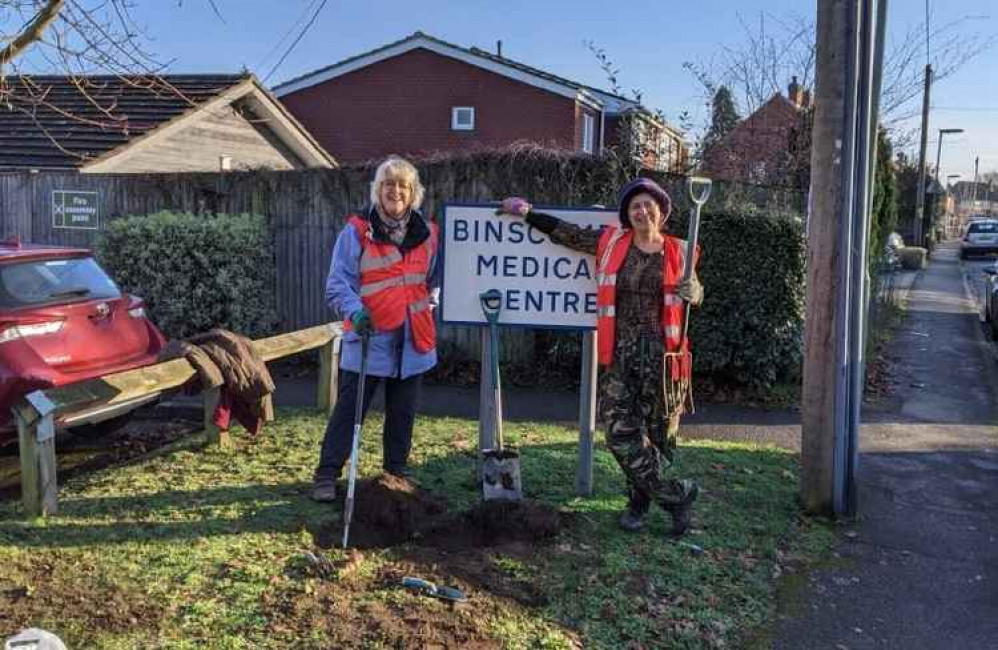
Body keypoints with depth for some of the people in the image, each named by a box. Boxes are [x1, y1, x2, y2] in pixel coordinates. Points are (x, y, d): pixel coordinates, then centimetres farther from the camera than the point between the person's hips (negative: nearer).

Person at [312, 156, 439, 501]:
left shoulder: (427, 234, 9)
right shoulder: (357, 231, -5)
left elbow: (435, 279, 23)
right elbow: (338, 282, -8)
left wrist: (432, 302, 5)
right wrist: (355, 309, -24)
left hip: (413, 342, 4)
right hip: (368, 339, -4)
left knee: (402, 413, 14)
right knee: (348, 409, 0)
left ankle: (397, 471, 29)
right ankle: (327, 475, 10)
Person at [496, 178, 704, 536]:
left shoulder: (676, 251, 6)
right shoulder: (611, 242, 6)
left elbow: (695, 292, 16)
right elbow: (565, 232, 14)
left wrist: (692, 291, -8)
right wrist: (528, 213, 16)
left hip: (661, 355, 0)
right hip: (620, 354, 1)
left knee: (659, 433, 3)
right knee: (621, 432, -7)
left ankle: (640, 501, 22)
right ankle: (677, 495, 9)